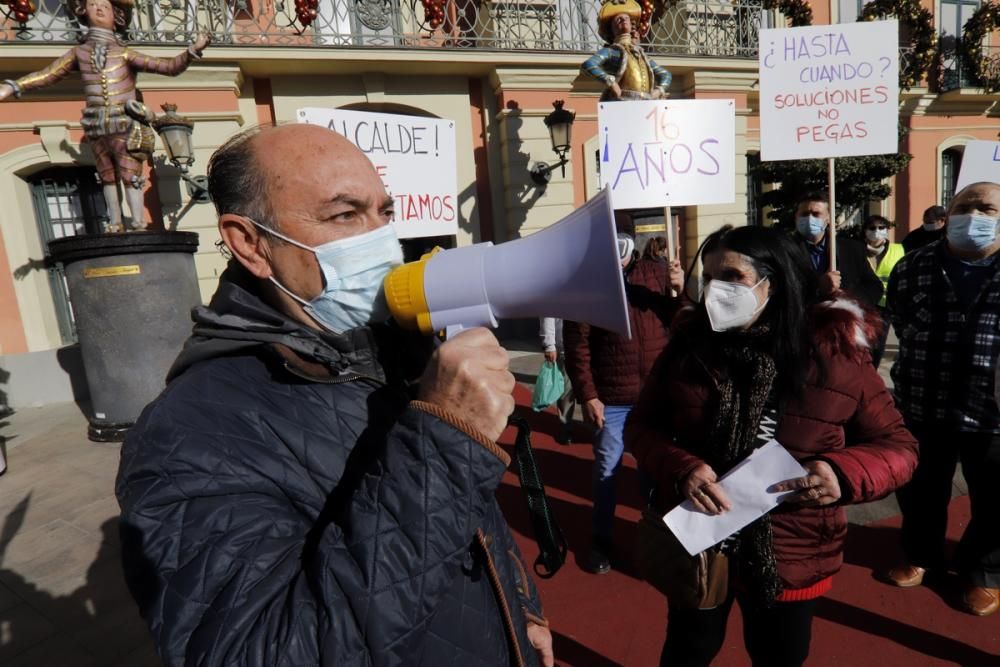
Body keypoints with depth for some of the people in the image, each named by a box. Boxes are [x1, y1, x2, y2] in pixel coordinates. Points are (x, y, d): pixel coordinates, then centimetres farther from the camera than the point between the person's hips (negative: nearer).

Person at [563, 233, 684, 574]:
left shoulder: (657, 272, 3)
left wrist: (680, 291, -11)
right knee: (607, 469, 11)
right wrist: (587, 395, -12)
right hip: (611, 399, -2)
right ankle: (601, 540, 29)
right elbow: (577, 346, -8)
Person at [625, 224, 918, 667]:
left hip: (788, 559, -1)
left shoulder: (836, 354, -13)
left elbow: (896, 445, -4)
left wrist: (846, 472, -26)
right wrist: (681, 469, -25)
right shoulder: (688, 343, -9)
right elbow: (641, 425, -5)